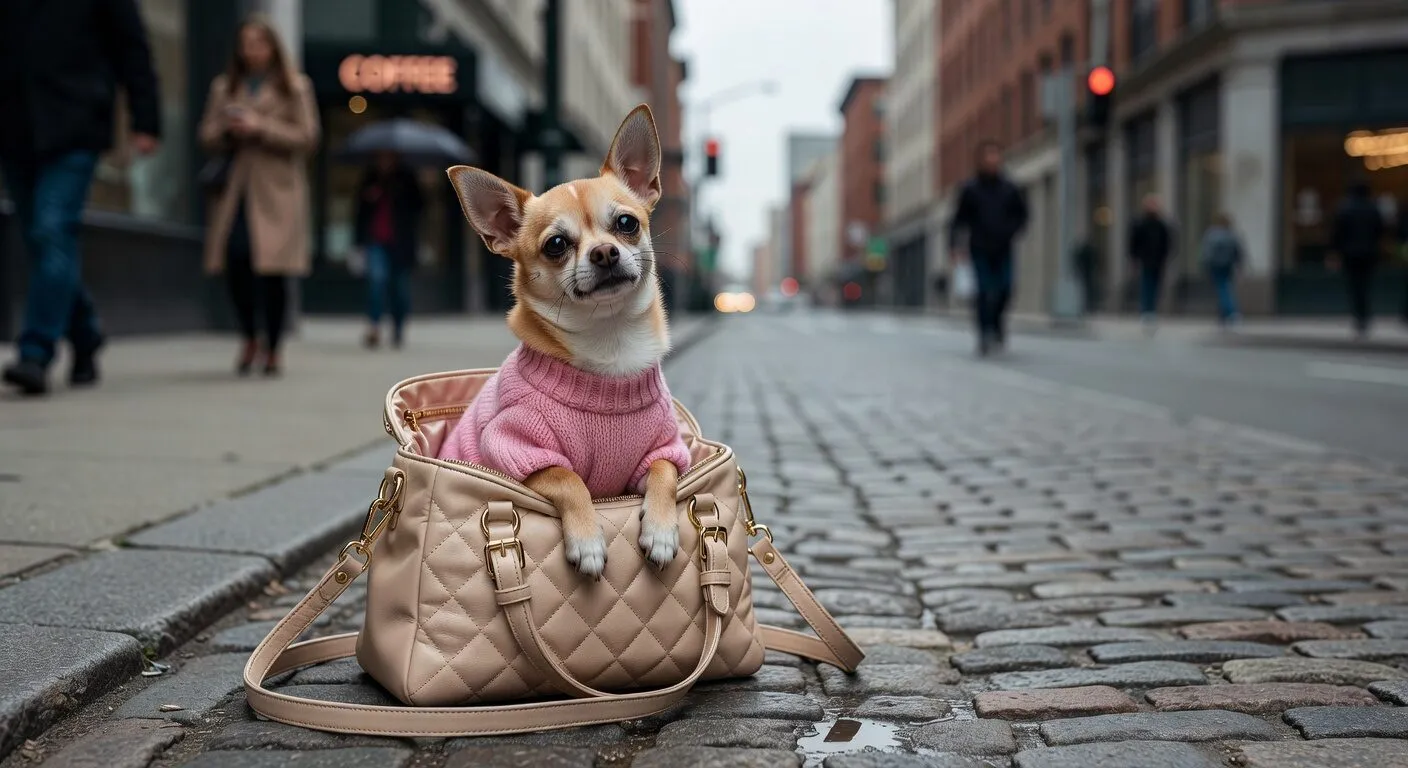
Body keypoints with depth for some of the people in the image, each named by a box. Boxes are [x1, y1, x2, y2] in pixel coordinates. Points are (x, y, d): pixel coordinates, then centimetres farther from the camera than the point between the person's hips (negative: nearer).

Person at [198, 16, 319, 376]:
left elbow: (307, 138, -1)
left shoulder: (295, 87, 7)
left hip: (276, 189, -2)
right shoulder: (223, 87, 16)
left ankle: (272, 349, 7)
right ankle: (249, 338, 12)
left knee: (273, 269, -6)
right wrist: (228, 130, -7)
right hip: (234, 187, 3)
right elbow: (207, 137, 15)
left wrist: (260, 128, -11)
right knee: (235, 259, -10)